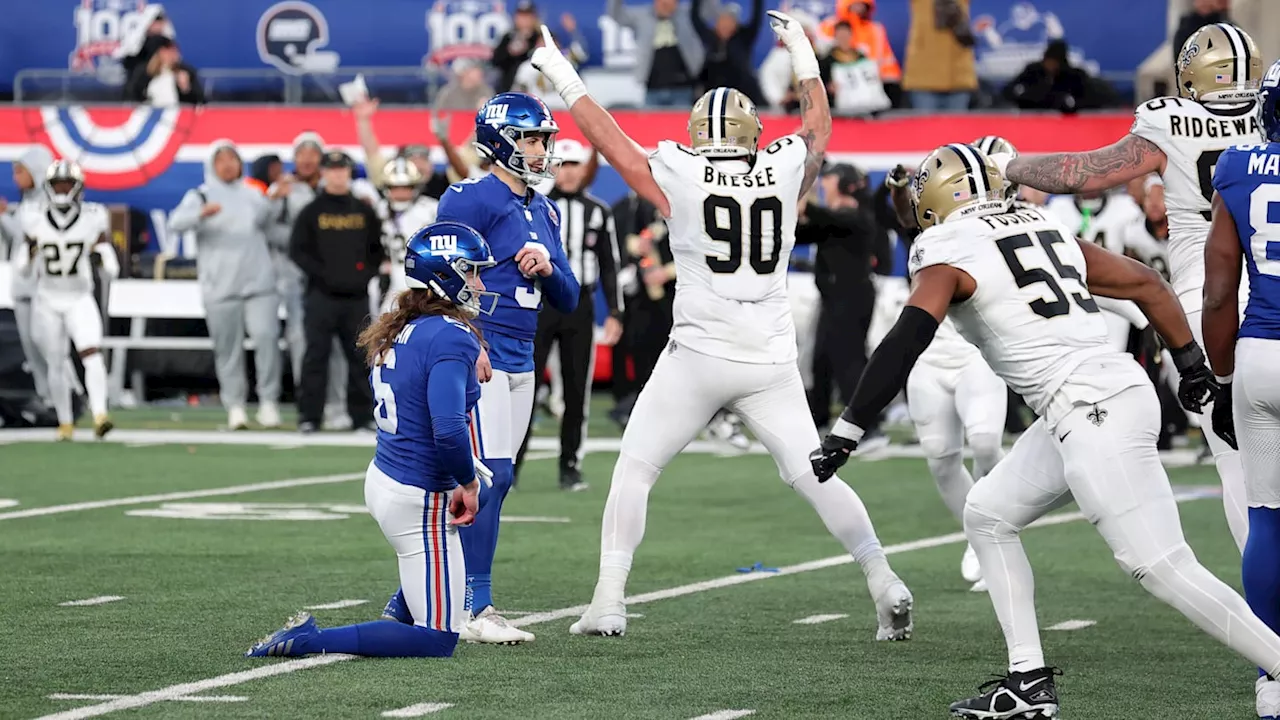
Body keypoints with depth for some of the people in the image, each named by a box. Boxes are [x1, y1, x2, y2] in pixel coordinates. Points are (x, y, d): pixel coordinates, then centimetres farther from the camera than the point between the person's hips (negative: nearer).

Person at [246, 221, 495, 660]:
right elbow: (448, 428, -31)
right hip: (419, 503, -9)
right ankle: (308, 640, -10)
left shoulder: (400, 332, 6)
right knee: (438, 642, 1)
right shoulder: (452, 338, -20)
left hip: (381, 476, 9)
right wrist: (467, 484, -13)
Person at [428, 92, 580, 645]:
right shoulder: (471, 199, -8)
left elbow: (568, 301, 18)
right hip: (478, 357, -9)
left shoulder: (544, 212, 18)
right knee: (491, 475, -15)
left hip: (520, 363, 9)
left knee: (492, 480, 8)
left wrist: (547, 266, -2)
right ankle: (475, 609, -12)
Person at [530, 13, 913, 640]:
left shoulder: (679, 176, -5)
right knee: (811, 473, 10)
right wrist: (803, 52, 36)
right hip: (771, 361, 3)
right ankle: (885, 585, 1)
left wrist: (560, 74, 19)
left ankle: (608, 601, 1)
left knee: (634, 468, 8)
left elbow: (607, 137, 7)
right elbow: (819, 123, 24)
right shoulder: (786, 169, 3)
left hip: (697, 358, -3)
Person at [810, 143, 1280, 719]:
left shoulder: (949, 253, -1)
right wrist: (1193, 366, 31)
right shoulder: (1048, 232, 20)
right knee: (988, 516, 17)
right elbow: (1148, 285, 22)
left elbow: (904, 344, -13)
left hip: (1092, 412, -9)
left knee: (1161, 567, -10)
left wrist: (845, 433, -12)